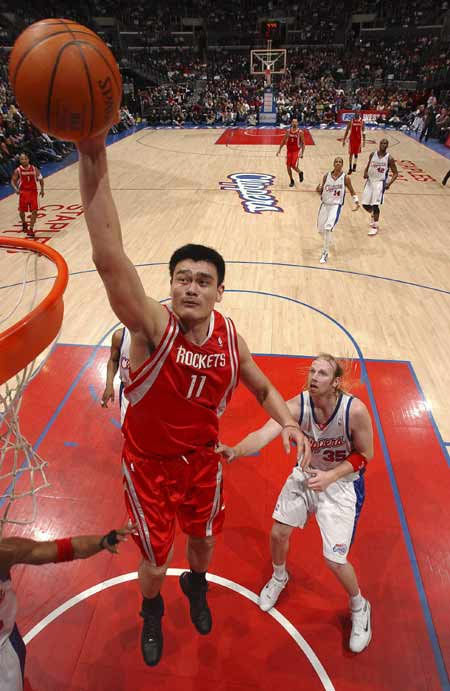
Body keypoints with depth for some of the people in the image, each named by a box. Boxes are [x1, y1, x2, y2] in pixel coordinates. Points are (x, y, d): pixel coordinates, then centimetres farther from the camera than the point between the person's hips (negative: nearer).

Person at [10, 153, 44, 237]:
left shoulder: (34, 169, -1)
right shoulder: (18, 170, -4)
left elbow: (40, 179, 9)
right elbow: (13, 181, -1)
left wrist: (42, 189, 2)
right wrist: (16, 188, -19)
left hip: (33, 192, 0)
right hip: (23, 192, 0)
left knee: (34, 211, -9)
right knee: (22, 211, 6)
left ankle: (31, 229, -1)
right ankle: (24, 223, 38)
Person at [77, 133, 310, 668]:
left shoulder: (230, 338, -15)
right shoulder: (152, 327, -29)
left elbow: (263, 388, 4)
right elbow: (109, 258, -47)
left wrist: (287, 423, -15)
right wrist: (92, 157, -57)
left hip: (203, 459, 3)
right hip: (149, 463, -3)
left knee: (203, 539, 26)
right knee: (155, 559, 16)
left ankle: (196, 585, 65)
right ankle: (151, 612, 55)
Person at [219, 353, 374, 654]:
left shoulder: (355, 410, -28)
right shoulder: (297, 405, -24)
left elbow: (365, 454, -13)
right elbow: (264, 434, -39)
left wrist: (330, 476, -24)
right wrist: (236, 450, -58)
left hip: (342, 481, -3)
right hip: (306, 474, 3)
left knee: (335, 561, -3)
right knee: (278, 532, 8)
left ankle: (359, 607, 32)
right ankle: (279, 577, 44)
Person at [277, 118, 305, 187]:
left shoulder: (300, 132, -9)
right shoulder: (288, 131, 0)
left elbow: (303, 143, -5)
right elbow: (283, 141, 9)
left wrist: (302, 153, -14)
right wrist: (279, 149, 4)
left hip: (296, 151, -4)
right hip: (289, 151, 4)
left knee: (294, 166, -16)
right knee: (288, 167, 2)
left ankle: (300, 172, 18)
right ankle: (292, 181, 19)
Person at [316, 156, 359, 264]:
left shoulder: (345, 178, -6)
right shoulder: (326, 176, 0)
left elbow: (352, 191, 6)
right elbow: (321, 192, 7)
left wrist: (356, 202, -7)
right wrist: (318, 190, -15)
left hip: (336, 206, -4)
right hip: (325, 204, 4)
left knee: (328, 228, -22)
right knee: (320, 229, 12)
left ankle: (325, 253, -10)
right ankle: (327, 241, 48)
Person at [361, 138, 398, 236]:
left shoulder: (389, 158, -8)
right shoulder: (373, 154, 1)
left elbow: (395, 173, -3)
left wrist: (389, 183, -18)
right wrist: (365, 172, -8)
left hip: (380, 183, -4)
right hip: (370, 181, 4)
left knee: (375, 204, -11)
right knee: (365, 204, 4)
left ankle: (375, 226, 4)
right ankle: (373, 214, 37)